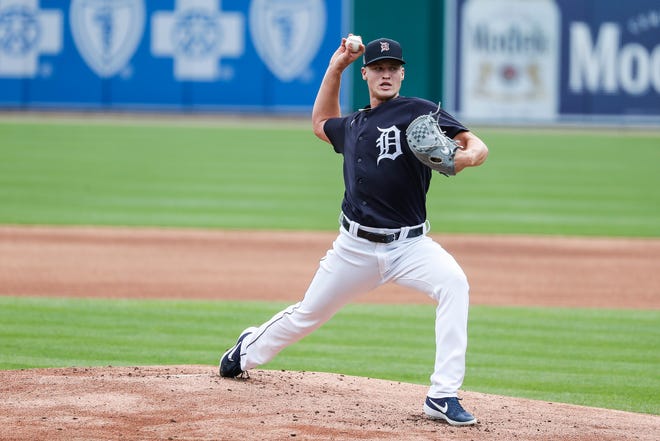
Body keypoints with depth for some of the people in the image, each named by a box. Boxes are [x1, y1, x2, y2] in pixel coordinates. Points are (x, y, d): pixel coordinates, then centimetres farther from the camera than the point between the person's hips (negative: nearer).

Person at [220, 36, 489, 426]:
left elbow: (477, 146, -14)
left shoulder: (421, 112, -5)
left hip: (410, 244, -4)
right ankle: (249, 351, 47)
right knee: (309, 313, 16)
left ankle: (443, 396, -32)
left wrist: (467, 156, -39)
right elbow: (322, 124, 36)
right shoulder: (353, 125, 13)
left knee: (454, 284, -32)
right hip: (356, 247, 4)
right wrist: (335, 69, 25)